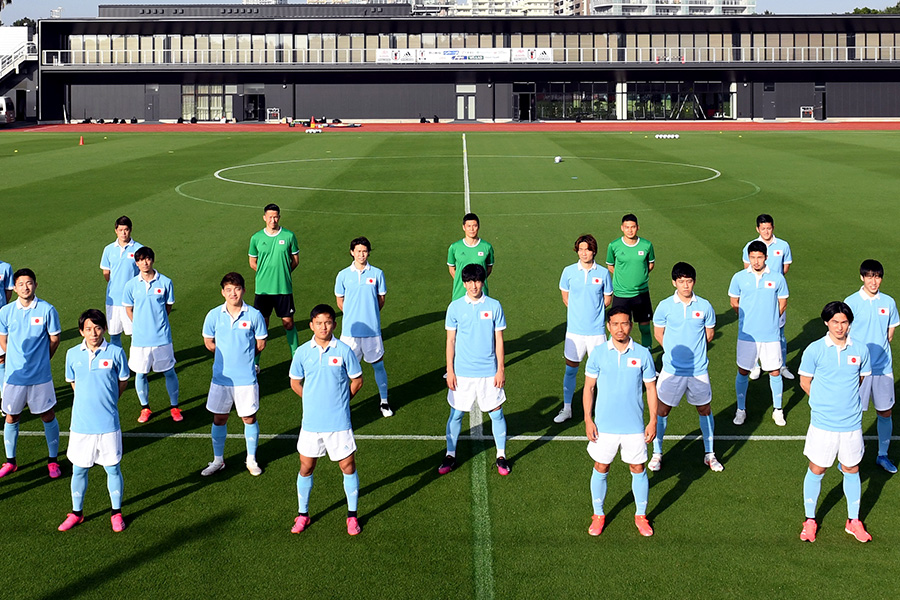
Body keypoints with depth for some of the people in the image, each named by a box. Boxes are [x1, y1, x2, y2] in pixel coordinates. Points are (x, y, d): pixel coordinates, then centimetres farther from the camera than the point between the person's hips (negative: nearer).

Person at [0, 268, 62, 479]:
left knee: (48, 416, 6)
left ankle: (53, 460, 20)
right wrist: (18, 359, 9)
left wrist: (41, 360, 8)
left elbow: (54, 339, 3)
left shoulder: (47, 310, -8)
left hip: (41, 375, -2)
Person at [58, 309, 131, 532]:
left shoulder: (115, 352, -6)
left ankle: (116, 513, 23)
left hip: (108, 423, -2)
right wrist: (90, 400, 8)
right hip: (81, 422, 2)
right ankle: (77, 512, 29)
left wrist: (106, 401, 5)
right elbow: (73, 382, 14)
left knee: (113, 468, 7)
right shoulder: (73, 354, 0)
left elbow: (123, 381, 6)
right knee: (78, 470, 11)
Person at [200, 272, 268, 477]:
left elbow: (260, 344, 3)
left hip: (246, 378, -1)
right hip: (221, 377, 2)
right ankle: (218, 460, 28)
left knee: (249, 418, 8)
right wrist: (227, 354, 9)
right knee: (219, 419, 11)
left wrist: (244, 356, 6)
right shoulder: (214, 315, -3)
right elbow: (208, 343, 11)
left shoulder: (254, 315, -7)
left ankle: (251, 460, 26)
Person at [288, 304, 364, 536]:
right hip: (311, 422, 2)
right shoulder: (302, 352, -1)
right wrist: (313, 401, 9)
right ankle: (303, 514, 26)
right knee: (306, 467, 9)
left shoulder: (344, 350, -7)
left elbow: (357, 380, 4)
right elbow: (295, 382, 12)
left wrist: (339, 401, 5)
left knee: (348, 466, 4)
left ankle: (352, 516, 19)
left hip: (339, 421, -2)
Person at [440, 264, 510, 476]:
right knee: (456, 414, 6)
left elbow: (499, 340, 2)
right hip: (462, 372, 0)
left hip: (489, 372, 0)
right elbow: (450, 340, 3)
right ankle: (450, 455, 22)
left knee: (496, 413, 4)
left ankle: (501, 456, 19)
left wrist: (501, 369, -1)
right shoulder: (455, 307, -2)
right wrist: (449, 370, -1)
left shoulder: (494, 306, -2)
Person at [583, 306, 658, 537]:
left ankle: (641, 516, 27)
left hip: (635, 426, 0)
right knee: (600, 469, 8)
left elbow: (651, 388, 3)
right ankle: (598, 515, 26)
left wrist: (653, 421, 0)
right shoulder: (598, 353, -5)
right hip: (604, 425, 0)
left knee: (638, 470, 9)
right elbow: (589, 387, 2)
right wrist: (588, 420, -3)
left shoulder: (642, 354, -4)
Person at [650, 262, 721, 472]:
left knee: (705, 410, 11)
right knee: (662, 410, 6)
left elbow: (709, 333, 10)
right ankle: (657, 453, 22)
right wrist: (675, 351, 6)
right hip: (671, 370, -1)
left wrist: (693, 350, 8)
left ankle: (709, 454, 27)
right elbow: (658, 333, 6)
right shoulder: (665, 306, -7)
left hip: (699, 370, 1)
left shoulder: (704, 306, -4)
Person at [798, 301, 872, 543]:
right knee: (816, 471, 7)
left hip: (852, 423, 2)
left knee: (851, 471, 13)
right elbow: (805, 382, 2)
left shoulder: (860, 350, -2)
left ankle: (853, 521, 29)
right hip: (822, 423, -2)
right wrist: (825, 402, 3)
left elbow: (860, 378, 13)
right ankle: (810, 521, 24)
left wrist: (845, 401, 6)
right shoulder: (814, 350, -8)